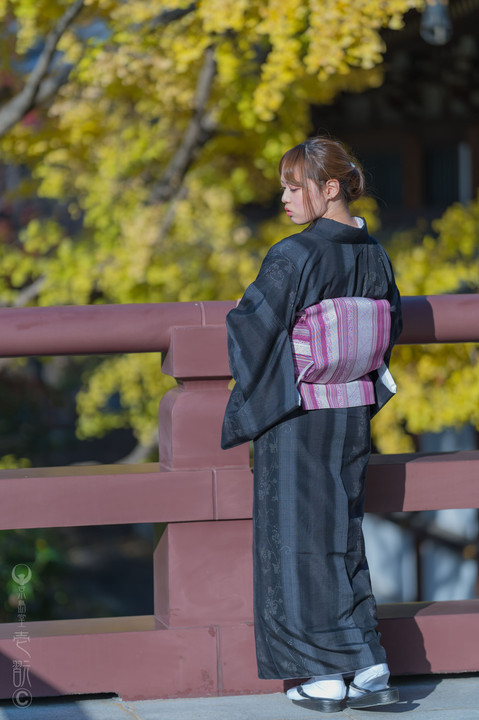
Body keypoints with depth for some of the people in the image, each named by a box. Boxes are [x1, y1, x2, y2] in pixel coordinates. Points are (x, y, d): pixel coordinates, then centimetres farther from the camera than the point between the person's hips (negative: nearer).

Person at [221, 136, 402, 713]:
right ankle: (368, 667, 7)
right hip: (354, 413, 7)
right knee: (342, 536, 13)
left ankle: (323, 676, 2)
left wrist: (238, 314, 6)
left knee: (299, 540, 2)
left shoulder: (293, 257, -17)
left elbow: (253, 331, -15)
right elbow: (389, 329, 13)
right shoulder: (374, 256, 4)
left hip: (296, 417, -7)